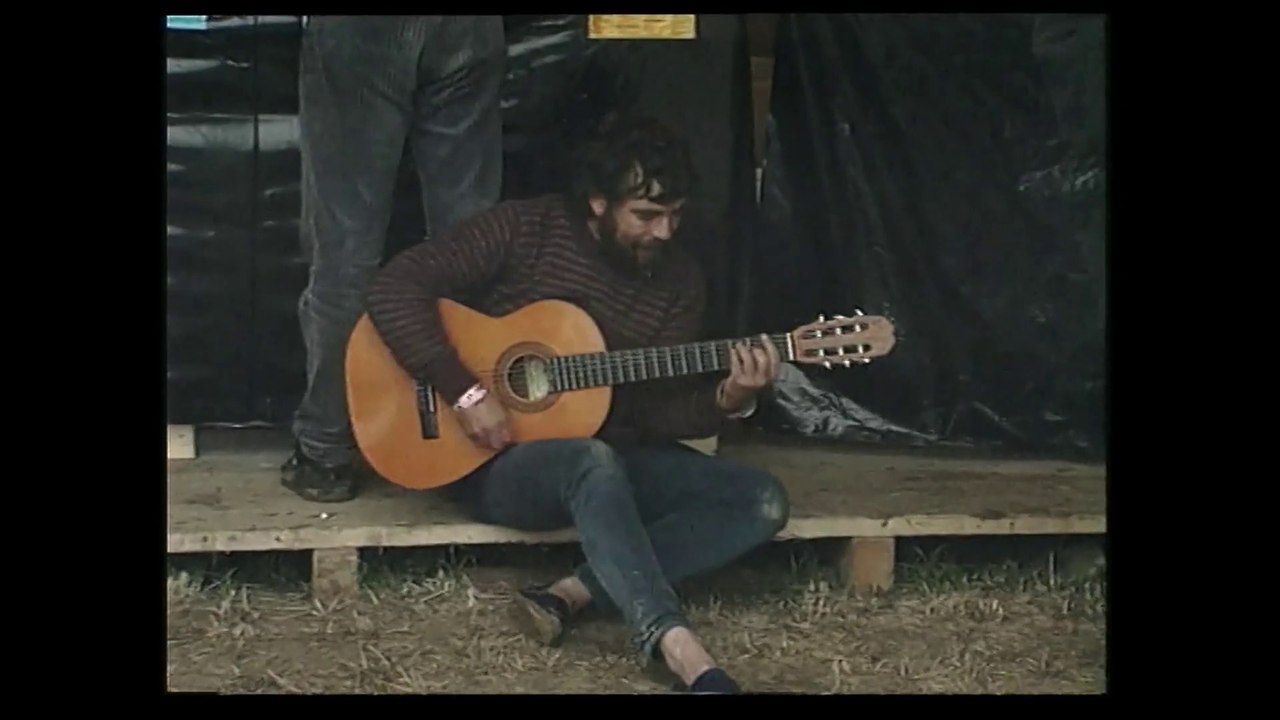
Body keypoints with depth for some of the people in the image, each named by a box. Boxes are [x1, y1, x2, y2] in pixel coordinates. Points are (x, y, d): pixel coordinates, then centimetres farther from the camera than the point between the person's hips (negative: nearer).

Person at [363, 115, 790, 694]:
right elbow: (396, 288, -18)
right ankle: (679, 649, -50)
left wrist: (726, 401, -21)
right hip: (494, 458, -6)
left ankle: (572, 595, -26)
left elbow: (655, 412, -1)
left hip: (612, 456, 6)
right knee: (593, 461, -40)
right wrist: (465, 391, -24)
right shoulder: (524, 229, -11)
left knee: (762, 501, -14)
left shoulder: (679, 281, 1)